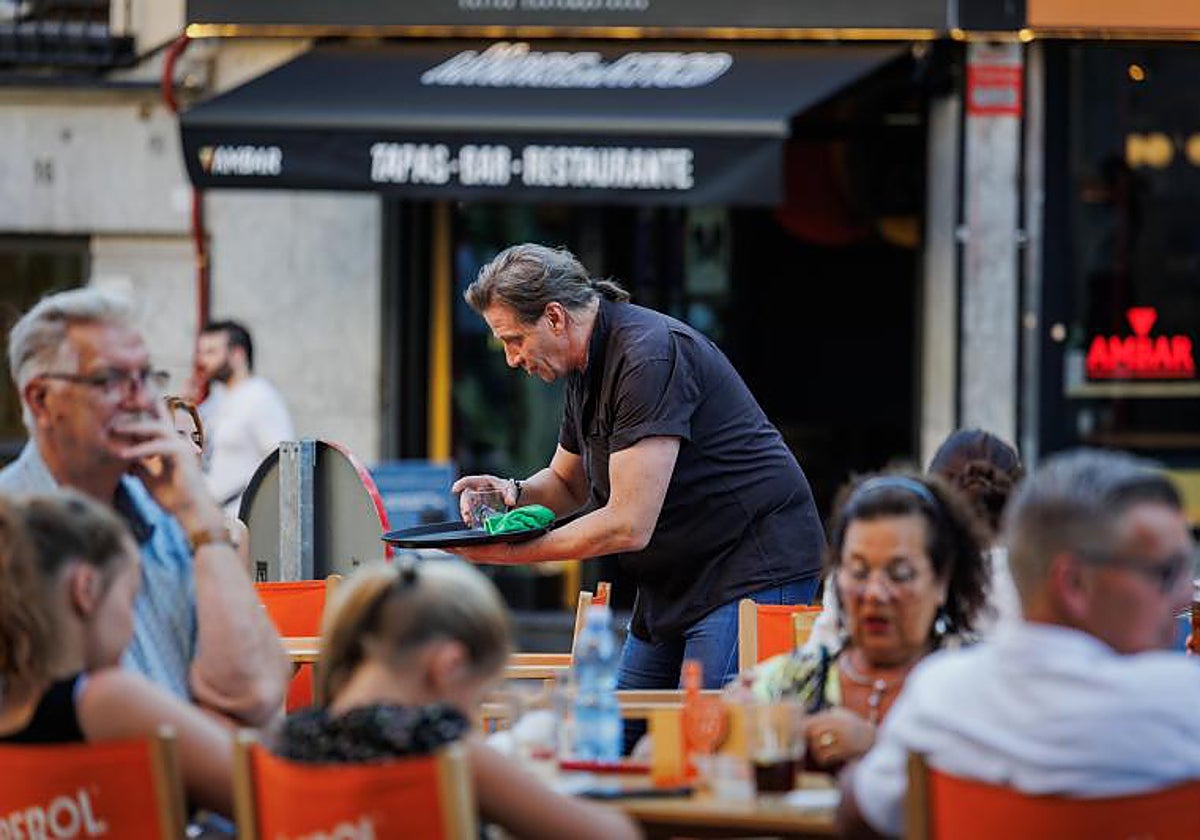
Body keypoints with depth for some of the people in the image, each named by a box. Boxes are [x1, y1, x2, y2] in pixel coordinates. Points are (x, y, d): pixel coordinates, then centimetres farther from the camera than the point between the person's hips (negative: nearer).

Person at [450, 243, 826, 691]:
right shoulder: (589, 367, 11)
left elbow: (628, 526, -25)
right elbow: (568, 483, 26)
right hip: (677, 581, 10)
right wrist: (515, 493, 2)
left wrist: (513, 552, -17)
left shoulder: (650, 357, -22)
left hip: (753, 572, -10)